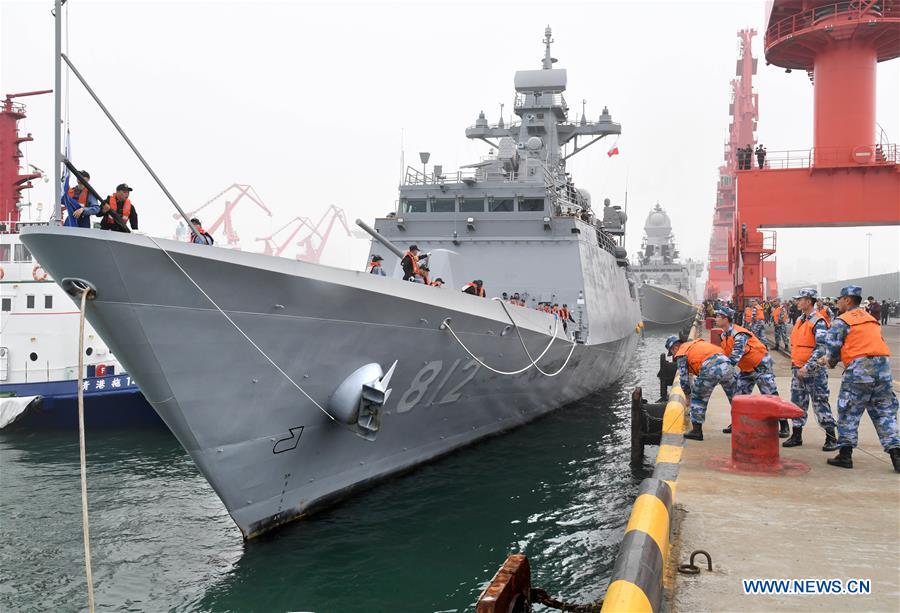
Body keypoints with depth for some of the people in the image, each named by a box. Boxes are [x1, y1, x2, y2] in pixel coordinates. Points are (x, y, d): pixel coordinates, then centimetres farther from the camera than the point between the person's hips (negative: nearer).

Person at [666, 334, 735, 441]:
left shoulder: (681, 354, 13)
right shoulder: (697, 343, 34)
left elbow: (684, 379, 9)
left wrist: (688, 393, 28)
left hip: (709, 369, -7)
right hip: (725, 363, 7)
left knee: (698, 399, 12)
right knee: (734, 396, 21)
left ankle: (697, 430, 13)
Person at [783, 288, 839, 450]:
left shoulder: (818, 322, -15)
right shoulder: (800, 320, 12)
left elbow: (821, 349, -21)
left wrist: (807, 367, -24)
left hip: (813, 370, -8)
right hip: (797, 369, 8)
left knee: (820, 403, -3)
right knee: (798, 402, 11)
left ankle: (831, 438, 6)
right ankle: (796, 436, 19)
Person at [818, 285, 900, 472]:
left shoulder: (842, 321, 0)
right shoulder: (870, 319, 23)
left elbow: (832, 347, -3)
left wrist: (830, 362, 20)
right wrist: (829, 359, 28)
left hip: (859, 368, -6)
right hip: (883, 367, 6)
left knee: (848, 413, 5)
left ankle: (845, 455, 7)